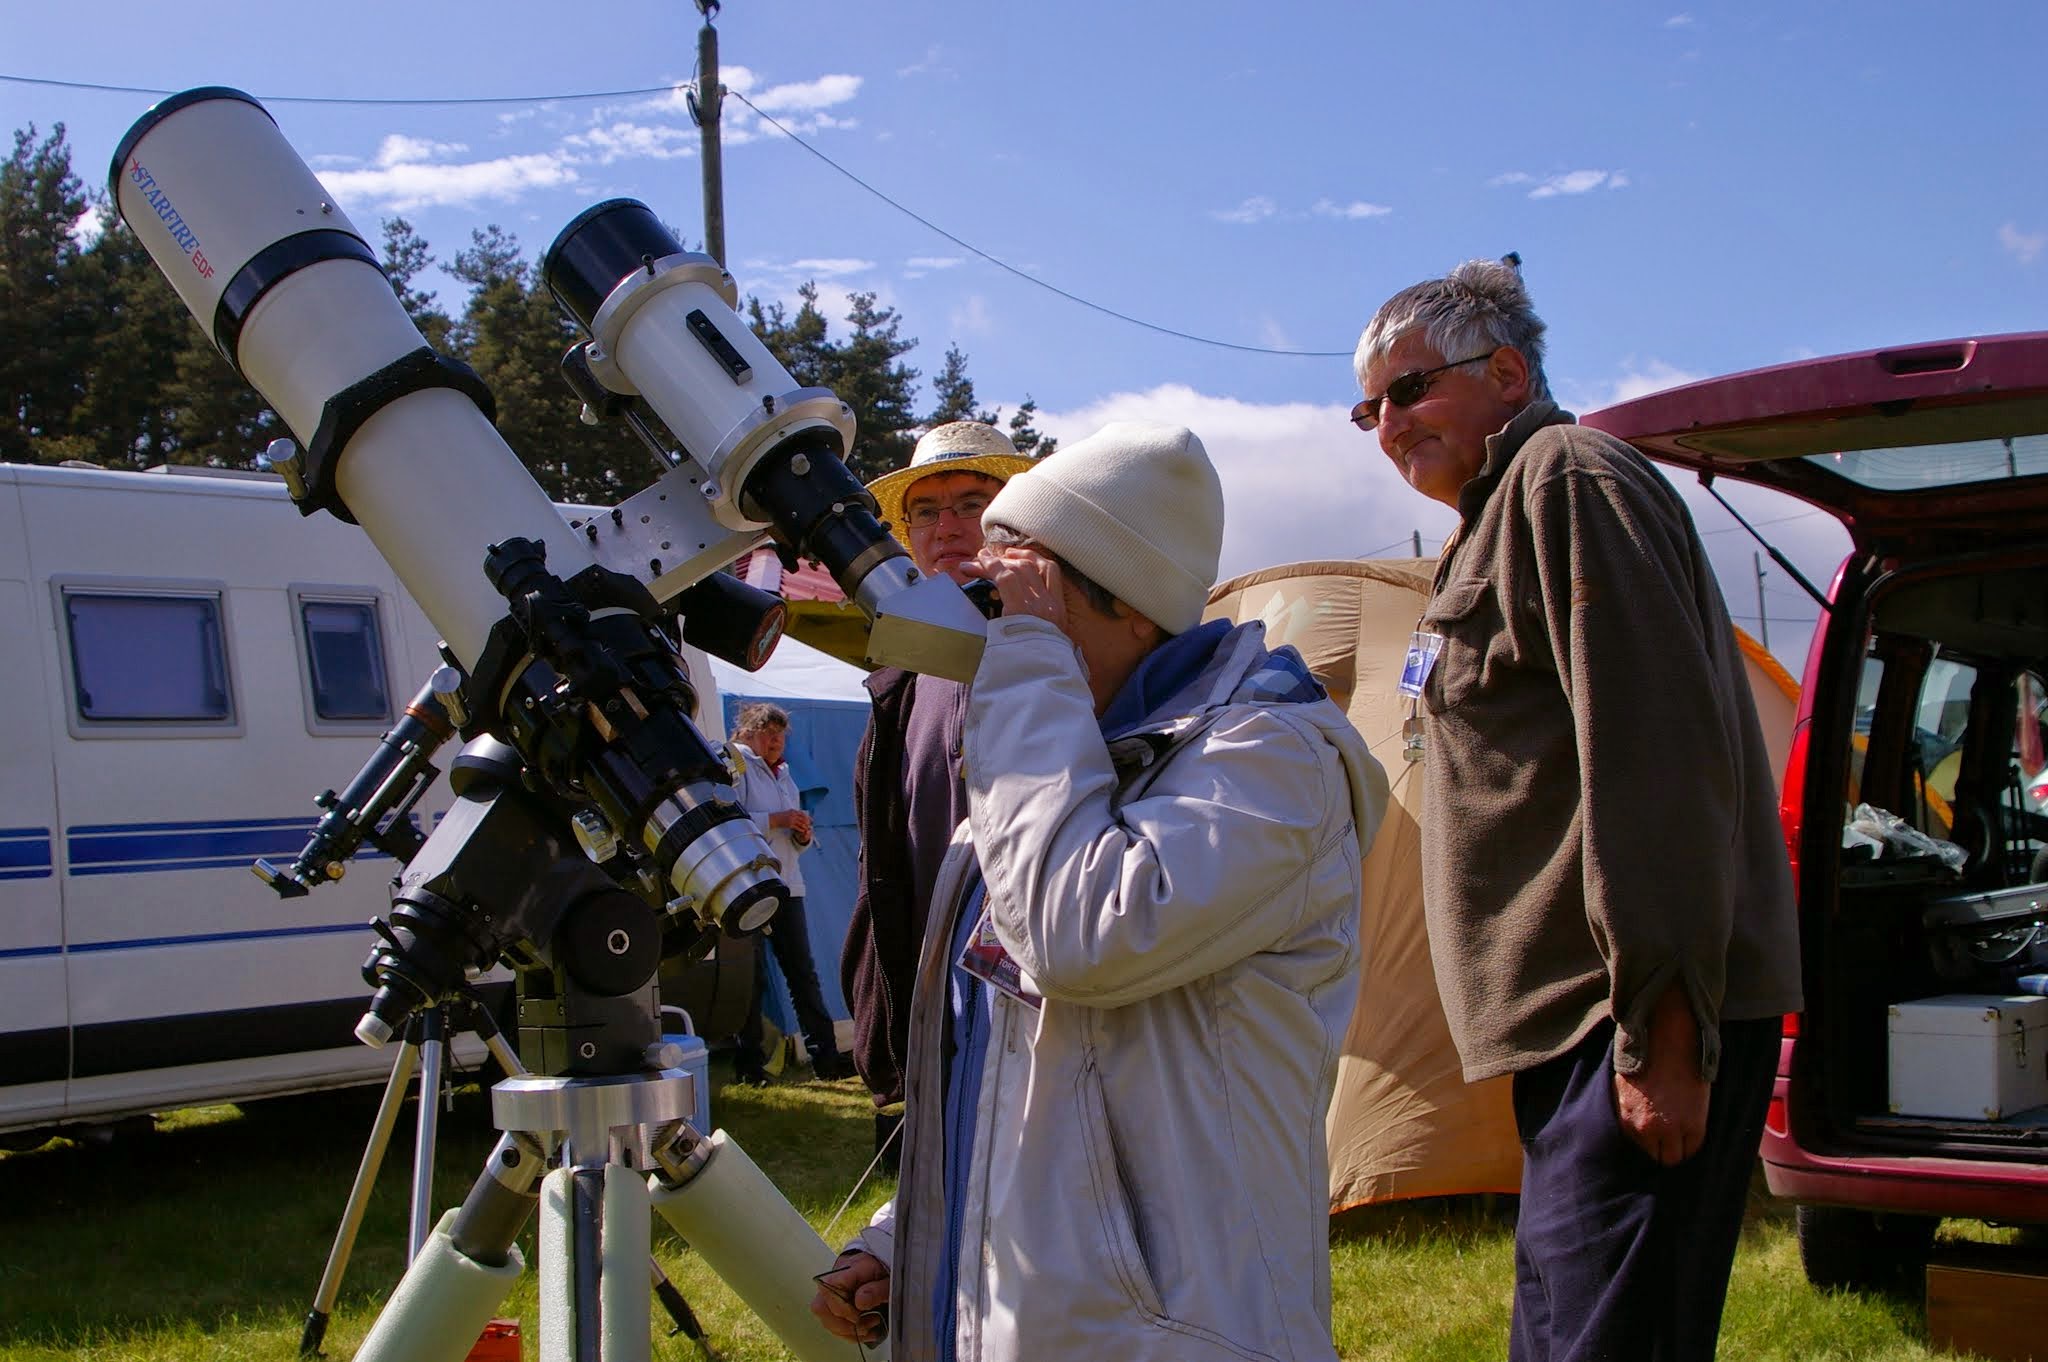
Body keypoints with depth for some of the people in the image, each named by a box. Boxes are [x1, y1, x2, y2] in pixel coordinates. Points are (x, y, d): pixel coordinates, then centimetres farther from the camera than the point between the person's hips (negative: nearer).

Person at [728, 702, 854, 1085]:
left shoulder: (784, 774, 22)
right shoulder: (737, 766, -2)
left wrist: (803, 834, 4)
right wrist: (777, 819, -17)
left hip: (788, 885, 7)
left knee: (804, 972, 4)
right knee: (753, 977, -3)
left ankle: (825, 1056, 3)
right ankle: (749, 1063, 4)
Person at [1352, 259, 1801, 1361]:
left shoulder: (1568, 477, -7)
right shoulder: (1500, 520, 25)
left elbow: (1658, 759, -19)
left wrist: (1662, 1034, -23)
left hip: (1638, 1030, -11)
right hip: (1578, 1027, 11)